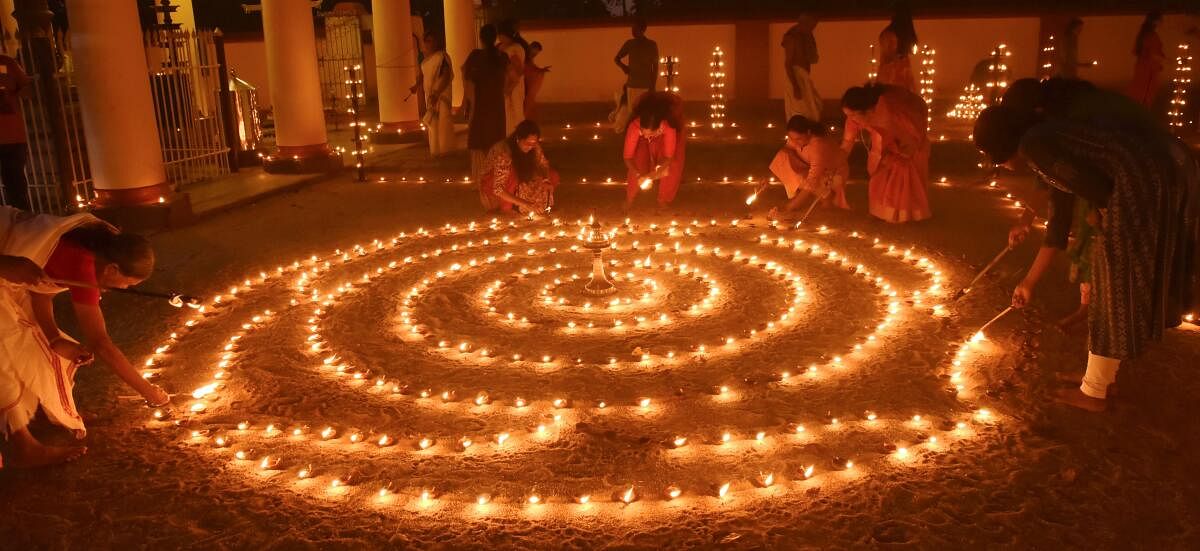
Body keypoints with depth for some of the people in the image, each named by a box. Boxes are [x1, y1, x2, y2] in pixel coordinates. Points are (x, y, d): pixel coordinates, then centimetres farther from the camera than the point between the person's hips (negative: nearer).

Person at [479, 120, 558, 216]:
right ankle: (506, 208, -16)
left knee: (554, 176, -9)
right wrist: (524, 203, -46)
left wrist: (546, 182, -25)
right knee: (512, 172, -36)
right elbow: (498, 189, -38)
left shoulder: (534, 147, -15)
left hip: (518, 187, 6)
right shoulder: (503, 151, -33)